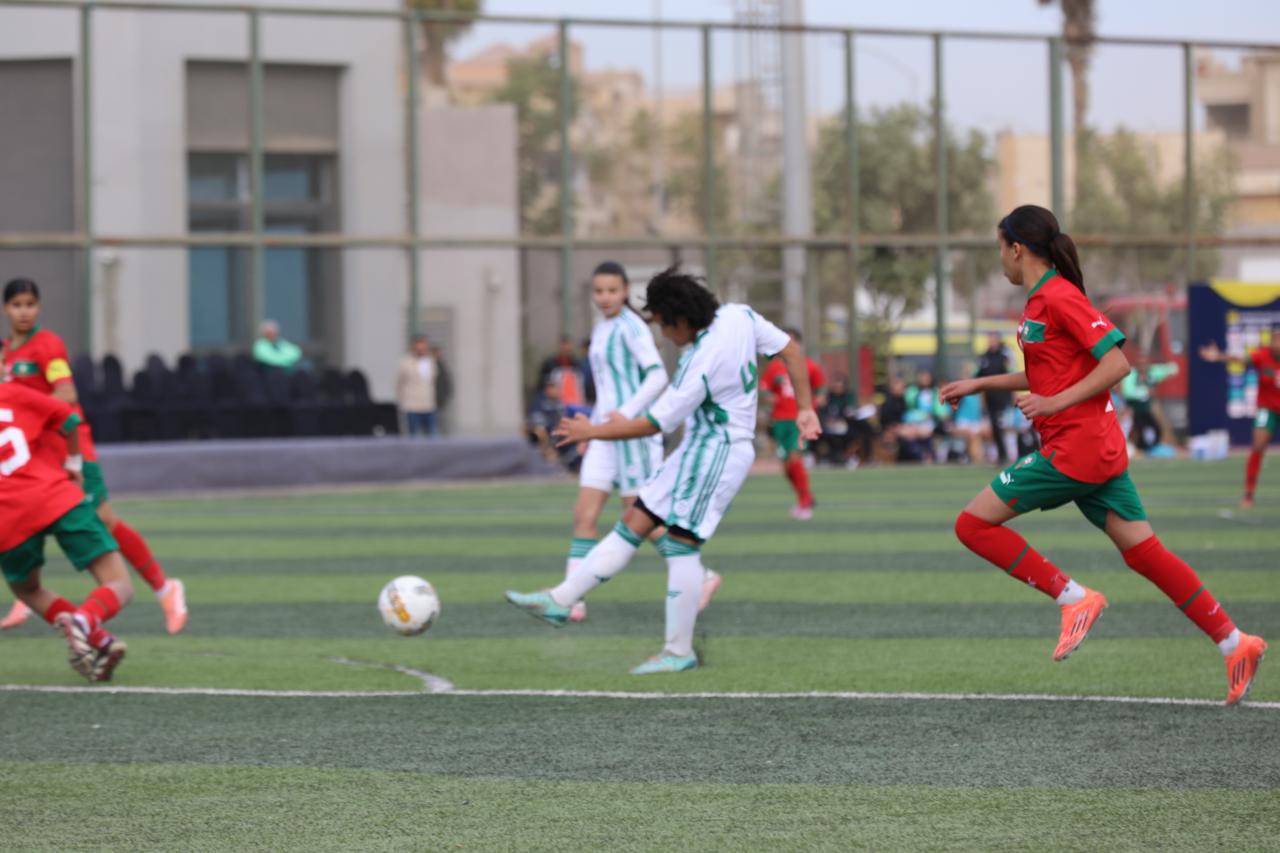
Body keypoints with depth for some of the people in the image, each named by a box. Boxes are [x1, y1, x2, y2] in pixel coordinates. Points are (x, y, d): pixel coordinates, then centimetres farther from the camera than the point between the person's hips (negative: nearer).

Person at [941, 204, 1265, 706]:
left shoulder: (1059, 298, -14)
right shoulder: (1042, 300, 15)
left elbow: (1116, 364, -19)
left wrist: (1057, 402, -21)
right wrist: (981, 384, 28)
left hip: (1074, 448, -10)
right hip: (1098, 449, 10)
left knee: (974, 524, -5)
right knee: (1140, 549, 7)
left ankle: (1074, 598, -7)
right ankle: (1233, 642, 3)